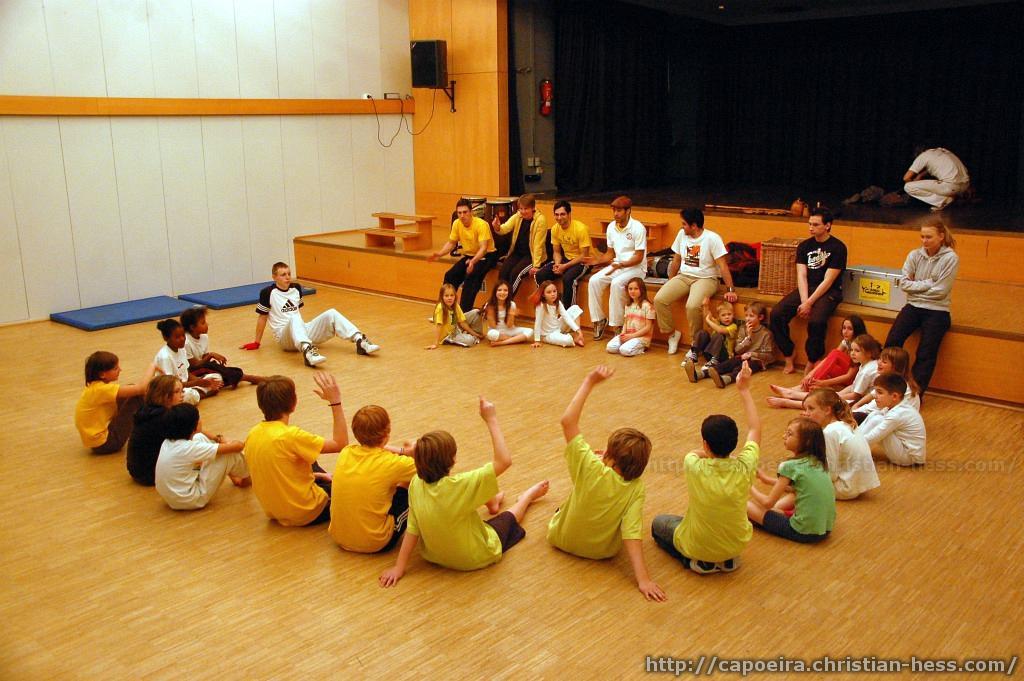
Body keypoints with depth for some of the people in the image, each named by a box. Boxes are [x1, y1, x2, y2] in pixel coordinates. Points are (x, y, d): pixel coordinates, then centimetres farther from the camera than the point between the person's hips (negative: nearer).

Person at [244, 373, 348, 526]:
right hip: (305, 514, -7)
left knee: (310, 463, 31)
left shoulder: (252, 435, -6)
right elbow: (340, 444, -23)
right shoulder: (290, 436, -28)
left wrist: (311, 475, 12)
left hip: (273, 511, 7)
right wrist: (335, 402, -24)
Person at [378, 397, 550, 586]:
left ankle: (491, 502, 53)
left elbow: (412, 529, -14)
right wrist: (491, 420, -29)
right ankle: (527, 497, 55)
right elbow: (504, 460, -33)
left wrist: (399, 567, -5)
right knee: (509, 516, 25)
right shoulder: (458, 486, -37)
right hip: (475, 558, -5)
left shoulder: (416, 485, -21)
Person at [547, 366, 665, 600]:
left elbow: (568, 421, -33)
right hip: (605, 551, 2)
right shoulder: (636, 488, -26)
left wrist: (589, 381, -31)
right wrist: (643, 579, -31)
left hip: (562, 540, -1)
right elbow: (632, 533, -32)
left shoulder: (592, 469, -34)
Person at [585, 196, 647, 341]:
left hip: (636, 267, -6)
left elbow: (639, 257, -17)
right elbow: (610, 253, 11)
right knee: (594, 280, -17)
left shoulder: (638, 228, -16)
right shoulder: (611, 227, 3)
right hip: (617, 265, 6)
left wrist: (621, 264, -31)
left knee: (617, 283, -34)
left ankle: (616, 325, -24)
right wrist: (598, 260, -8)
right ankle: (599, 319, -5)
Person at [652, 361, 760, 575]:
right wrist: (744, 390, 0)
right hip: (736, 546, 3)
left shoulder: (695, 468, -30)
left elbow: (695, 453, -1)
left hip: (697, 547, -3)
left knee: (658, 523, 26)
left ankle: (695, 561, 5)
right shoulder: (744, 468, -23)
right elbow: (755, 429, -4)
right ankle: (727, 560, 15)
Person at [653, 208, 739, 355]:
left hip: (705, 279, -5)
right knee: (659, 300, -18)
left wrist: (730, 290, -19)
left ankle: (696, 343, -10)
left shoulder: (712, 238, -14)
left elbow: (723, 266, -15)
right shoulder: (682, 234, 3)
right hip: (683, 276, 6)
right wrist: (670, 284, 17)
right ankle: (672, 333, 5)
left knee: (692, 306, -34)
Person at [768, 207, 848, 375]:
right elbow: (802, 276, 0)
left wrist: (809, 303, -19)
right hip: (806, 289, 5)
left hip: (829, 292, -5)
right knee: (776, 314, -18)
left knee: (816, 321, -34)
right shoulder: (804, 246, 9)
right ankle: (789, 360, -8)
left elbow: (828, 281, -12)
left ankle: (812, 363, -14)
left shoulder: (838, 248, -6)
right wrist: (804, 301, -15)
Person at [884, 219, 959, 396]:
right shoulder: (914, 255, 4)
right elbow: (904, 283, -2)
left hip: (937, 310, -3)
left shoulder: (950, 258, -7)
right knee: (892, 342, -16)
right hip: (913, 307, 3)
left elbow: (940, 291, -12)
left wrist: (916, 287, -4)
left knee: (926, 354, -14)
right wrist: (927, 284, -9)